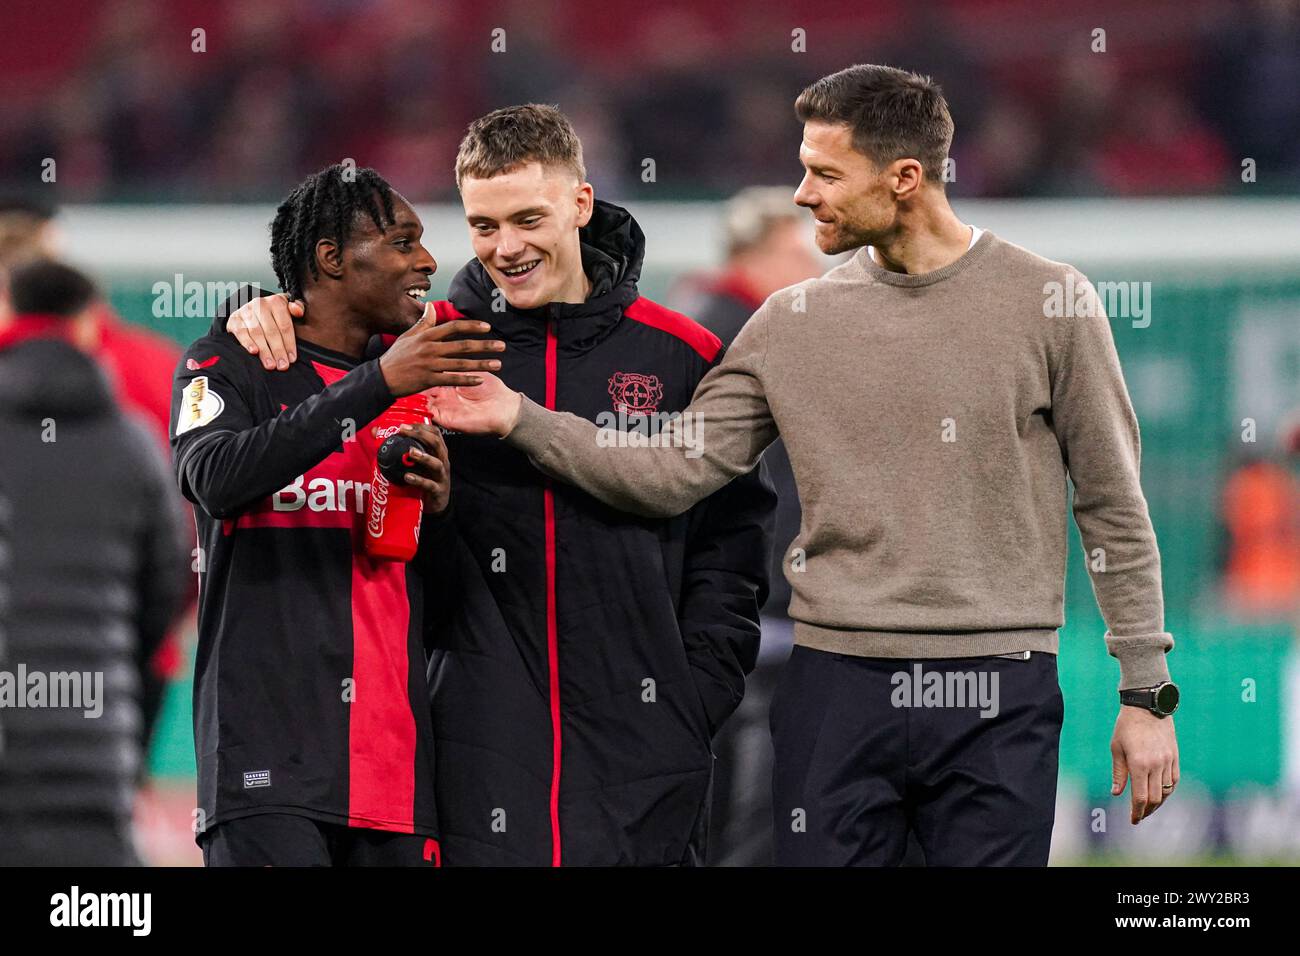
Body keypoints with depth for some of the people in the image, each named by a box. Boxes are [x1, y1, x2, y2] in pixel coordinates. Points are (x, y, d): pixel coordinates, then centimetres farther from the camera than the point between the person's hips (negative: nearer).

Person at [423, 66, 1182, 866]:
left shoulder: (1048, 302, -1)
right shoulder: (793, 323, 8)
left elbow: (1114, 510, 2)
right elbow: (673, 475, 7)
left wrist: (1148, 693, 0)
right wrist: (518, 419, -2)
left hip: (1000, 689, -3)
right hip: (836, 687, 3)